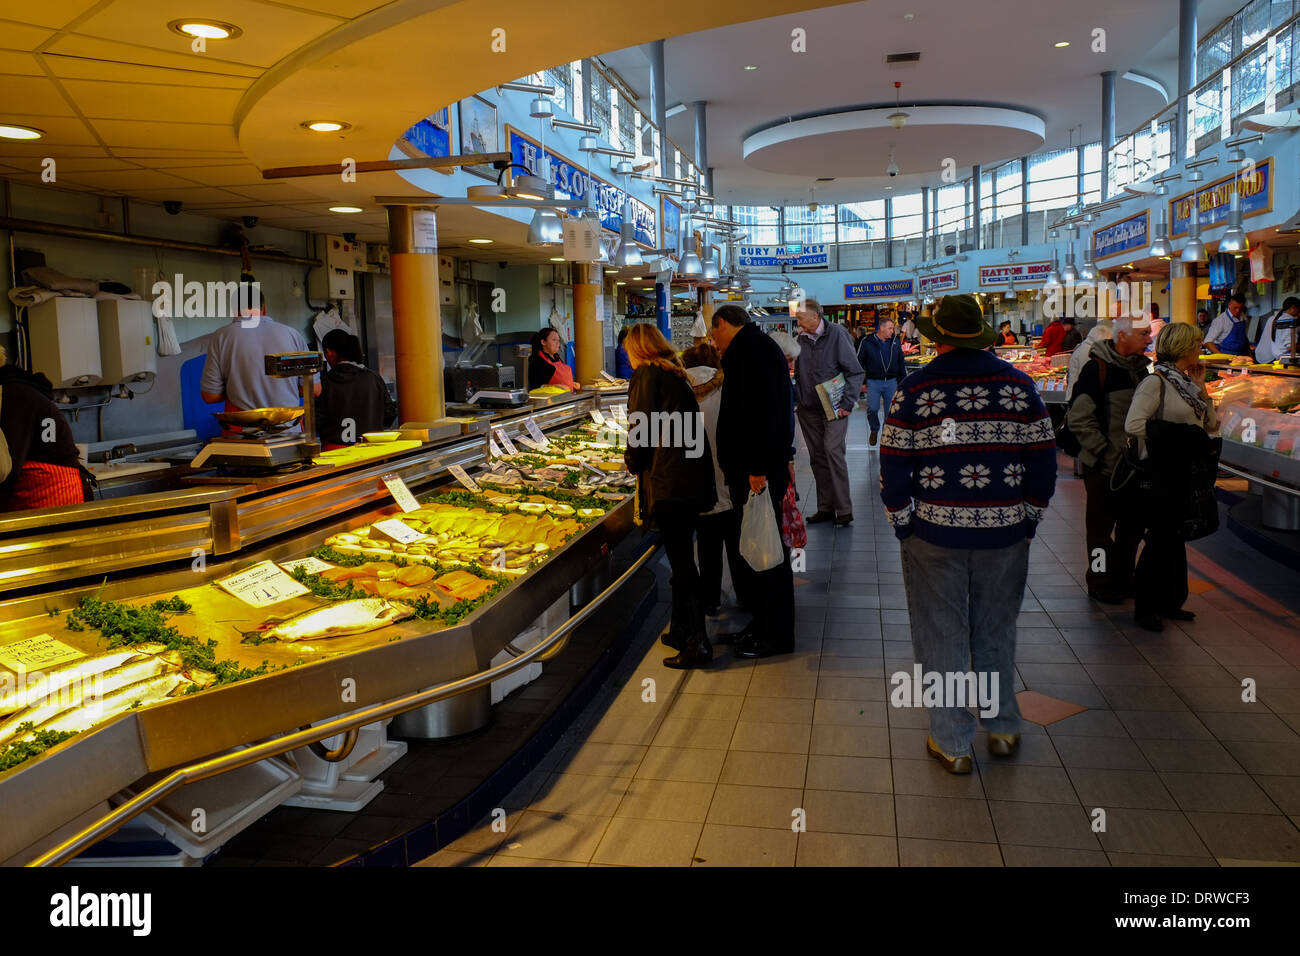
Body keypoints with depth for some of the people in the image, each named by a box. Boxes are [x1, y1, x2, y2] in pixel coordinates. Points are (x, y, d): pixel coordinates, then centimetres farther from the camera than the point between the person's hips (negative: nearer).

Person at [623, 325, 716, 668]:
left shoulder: (646, 375, -5)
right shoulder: (677, 375, 18)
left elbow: (642, 430, -11)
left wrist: (632, 462, 8)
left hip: (668, 482, -8)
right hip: (693, 480, 8)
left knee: (682, 564, -4)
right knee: (682, 559, 17)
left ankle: (697, 644, 0)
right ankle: (681, 632, 27)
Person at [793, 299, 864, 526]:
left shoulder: (836, 334, -9)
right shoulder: (802, 338, 6)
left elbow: (855, 372, -8)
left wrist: (847, 404, -14)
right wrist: (796, 398, 7)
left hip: (833, 407, -5)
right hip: (808, 409, 6)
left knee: (833, 451, -14)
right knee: (817, 457, 7)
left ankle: (844, 510, -7)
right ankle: (825, 508, 16)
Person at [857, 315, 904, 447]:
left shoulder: (895, 341, 7)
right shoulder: (867, 342, -5)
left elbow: (901, 363, 14)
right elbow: (859, 362, 0)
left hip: (891, 382, 3)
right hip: (873, 381, -3)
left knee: (891, 411, 4)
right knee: (872, 409, -5)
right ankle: (874, 430, 22)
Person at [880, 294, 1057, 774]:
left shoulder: (916, 388, -6)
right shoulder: (1019, 384, 1)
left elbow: (893, 463, -7)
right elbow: (1044, 458, 3)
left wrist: (901, 523, 4)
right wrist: (1030, 517, 13)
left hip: (934, 533, -3)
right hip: (1005, 532, 3)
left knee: (942, 635, 8)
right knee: (996, 631, 19)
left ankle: (952, 743, 16)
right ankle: (1003, 729, 32)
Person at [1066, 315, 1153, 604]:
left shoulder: (1140, 367, 11)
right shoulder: (1097, 368, -14)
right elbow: (1079, 417, -18)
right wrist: (1104, 451, -19)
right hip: (1103, 466, -7)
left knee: (1133, 524, 14)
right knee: (1101, 526, 3)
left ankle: (1123, 579, 29)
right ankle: (1100, 584, 15)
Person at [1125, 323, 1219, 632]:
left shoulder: (1188, 382, 13)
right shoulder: (1156, 381, -12)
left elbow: (1212, 424, 10)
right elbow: (1133, 424, -22)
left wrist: (1200, 386, 4)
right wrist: (1156, 450, -8)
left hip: (1188, 475, 8)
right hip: (1164, 475, -8)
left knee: (1174, 538, 15)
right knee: (1160, 539, -3)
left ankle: (1168, 602, 26)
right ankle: (1144, 608, 7)